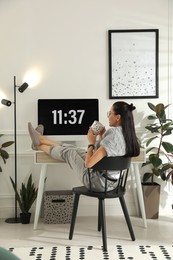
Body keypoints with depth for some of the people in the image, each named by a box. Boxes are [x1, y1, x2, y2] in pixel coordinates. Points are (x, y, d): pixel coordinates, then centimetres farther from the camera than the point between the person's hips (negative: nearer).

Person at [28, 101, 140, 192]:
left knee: (67, 152, 12)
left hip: (99, 183, -8)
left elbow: (88, 164, -28)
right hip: (111, 182, 8)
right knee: (72, 148, 21)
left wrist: (91, 143, -14)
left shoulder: (113, 137, -31)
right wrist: (101, 137, 3)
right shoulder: (128, 135, -3)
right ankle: (40, 139, 44)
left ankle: (39, 146, 41)